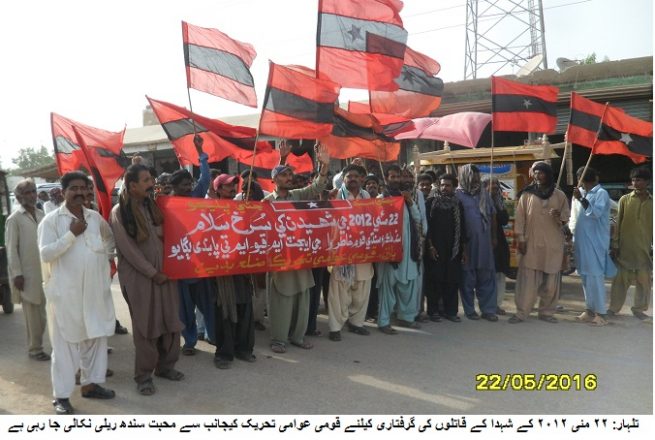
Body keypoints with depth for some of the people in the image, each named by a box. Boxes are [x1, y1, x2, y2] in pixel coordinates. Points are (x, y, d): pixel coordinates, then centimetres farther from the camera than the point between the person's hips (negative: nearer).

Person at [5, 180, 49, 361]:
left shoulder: (42, 215, 8)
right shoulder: (14, 219, -7)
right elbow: (11, 249, -8)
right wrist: (16, 274, -12)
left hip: (45, 270, 4)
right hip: (27, 273, -4)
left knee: (45, 310, 12)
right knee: (33, 313, 4)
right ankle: (34, 349, 16)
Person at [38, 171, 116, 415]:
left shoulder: (95, 217, 9)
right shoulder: (51, 219, -7)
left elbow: (110, 237, 25)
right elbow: (45, 253, -15)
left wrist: (105, 256, 12)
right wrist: (71, 234, -19)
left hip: (95, 288, 6)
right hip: (66, 291, -5)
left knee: (96, 337, 13)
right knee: (65, 342, 1)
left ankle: (91, 383, 27)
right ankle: (61, 395, 11)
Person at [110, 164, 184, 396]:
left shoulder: (153, 205, 10)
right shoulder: (120, 212, -7)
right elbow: (128, 249, -11)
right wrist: (152, 273, -12)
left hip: (164, 272, 5)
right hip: (139, 276, -5)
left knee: (171, 321, 7)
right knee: (145, 326, 0)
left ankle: (166, 366, 23)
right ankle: (143, 375, 13)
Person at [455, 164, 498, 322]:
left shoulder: (484, 195, 12)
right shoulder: (457, 195, -5)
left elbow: (493, 216, 18)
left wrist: (493, 237, 14)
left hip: (485, 243, 5)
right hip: (467, 244, -4)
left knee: (487, 277, 7)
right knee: (468, 278, 5)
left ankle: (488, 309, 15)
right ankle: (470, 310, 16)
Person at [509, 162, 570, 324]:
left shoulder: (559, 195, 6)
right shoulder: (526, 195, 2)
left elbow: (567, 217, 7)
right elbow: (519, 218, 0)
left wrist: (560, 217, -16)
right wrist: (520, 239, -7)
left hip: (553, 245, 2)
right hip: (531, 244, -2)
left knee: (551, 282, 6)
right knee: (527, 280, -3)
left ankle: (547, 312, 18)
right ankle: (521, 312, 4)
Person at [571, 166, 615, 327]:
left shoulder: (601, 193, -5)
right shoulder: (579, 194, 14)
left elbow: (596, 213, -20)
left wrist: (581, 199, -25)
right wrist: (573, 238, 13)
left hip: (596, 242, -7)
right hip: (581, 242, 7)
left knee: (595, 277, -7)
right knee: (585, 277, 11)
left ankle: (600, 312, -2)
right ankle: (590, 309, 19)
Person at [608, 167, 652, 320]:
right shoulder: (624, 199, 1)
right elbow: (618, 223, 2)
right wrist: (615, 245, -1)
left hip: (645, 249, 1)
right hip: (625, 248, -1)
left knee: (645, 281, 6)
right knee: (620, 279, 4)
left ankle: (639, 308, 20)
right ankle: (614, 307, 13)